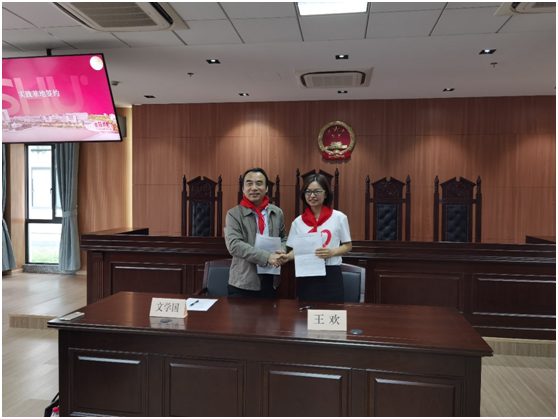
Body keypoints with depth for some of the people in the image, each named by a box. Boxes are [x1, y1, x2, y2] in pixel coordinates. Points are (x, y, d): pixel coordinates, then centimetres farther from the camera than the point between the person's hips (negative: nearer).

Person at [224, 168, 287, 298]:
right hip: (243, 283, -4)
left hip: (270, 280, 4)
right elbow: (233, 244, -18)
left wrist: (282, 251, -4)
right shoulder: (234, 214, -7)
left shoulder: (277, 212, 8)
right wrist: (266, 257, -24)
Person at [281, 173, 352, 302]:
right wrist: (288, 256, -11)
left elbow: (348, 246, 6)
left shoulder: (339, 217, 1)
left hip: (331, 276, -1)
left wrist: (332, 252, -13)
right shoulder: (298, 222, 6)